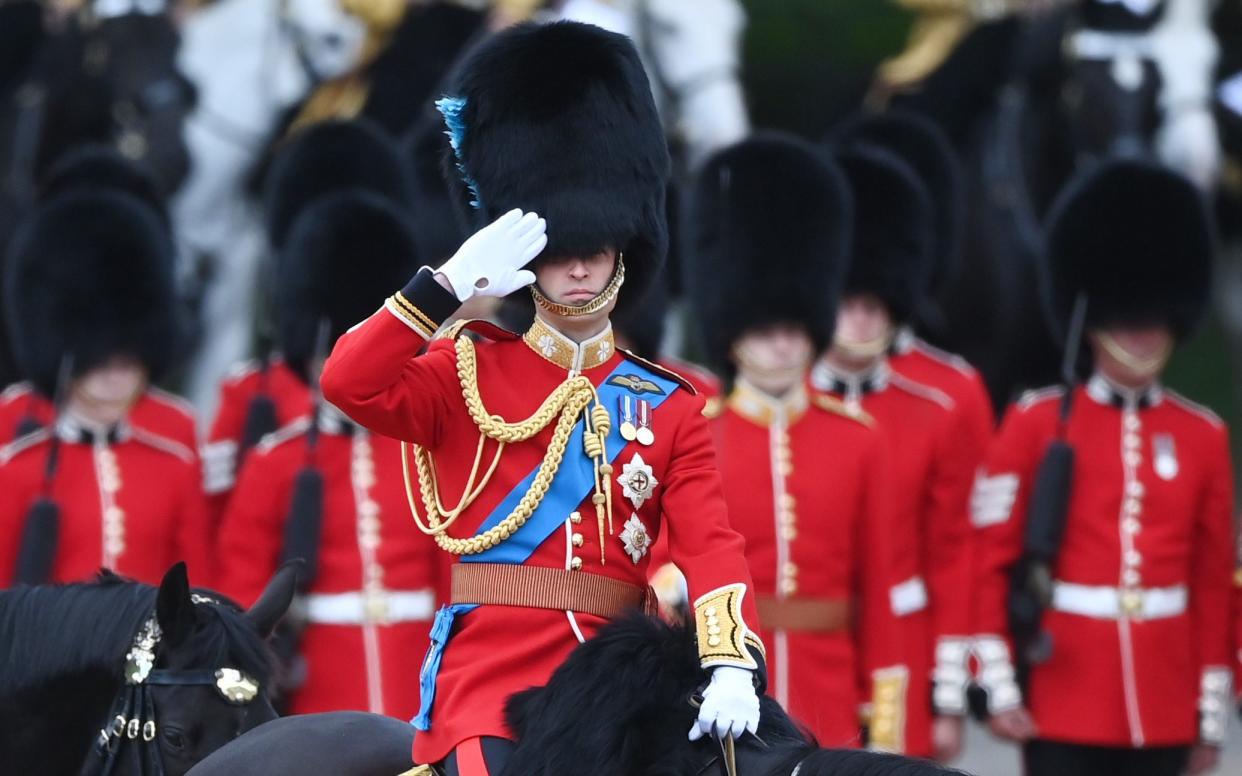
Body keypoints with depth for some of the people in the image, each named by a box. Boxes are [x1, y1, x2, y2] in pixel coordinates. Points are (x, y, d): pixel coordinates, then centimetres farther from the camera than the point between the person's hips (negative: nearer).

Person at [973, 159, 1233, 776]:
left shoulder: (1203, 439, 8)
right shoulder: (1037, 425, 0)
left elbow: (1215, 583, 11)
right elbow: (989, 563, -1)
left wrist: (1211, 713, 9)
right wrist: (1000, 687, -7)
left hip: (1164, 704, 3)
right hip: (1065, 699, -3)